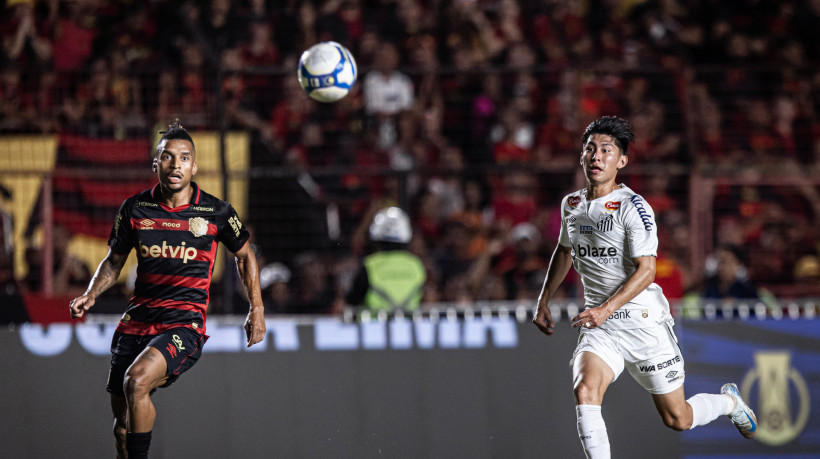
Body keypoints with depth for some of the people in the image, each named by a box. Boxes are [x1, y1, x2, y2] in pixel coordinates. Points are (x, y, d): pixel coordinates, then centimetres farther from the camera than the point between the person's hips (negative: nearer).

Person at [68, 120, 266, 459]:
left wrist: (256, 310, 11)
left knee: (137, 379, -31)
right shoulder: (134, 209, 3)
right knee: (123, 418, 4)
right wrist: (90, 295, 2)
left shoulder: (216, 213, -2)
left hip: (185, 323, -4)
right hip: (136, 322, 4)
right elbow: (114, 260, 18)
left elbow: (244, 255, 15)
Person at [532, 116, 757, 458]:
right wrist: (543, 301, 22)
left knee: (677, 419, 5)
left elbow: (646, 270, -18)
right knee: (584, 391, -25)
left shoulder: (633, 207, -13)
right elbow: (564, 251, 26)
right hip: (599, 327, 4)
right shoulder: (571, 204, 6)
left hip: (643, 319, -4)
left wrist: (606, 309, -28)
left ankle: (729, 401, 39)